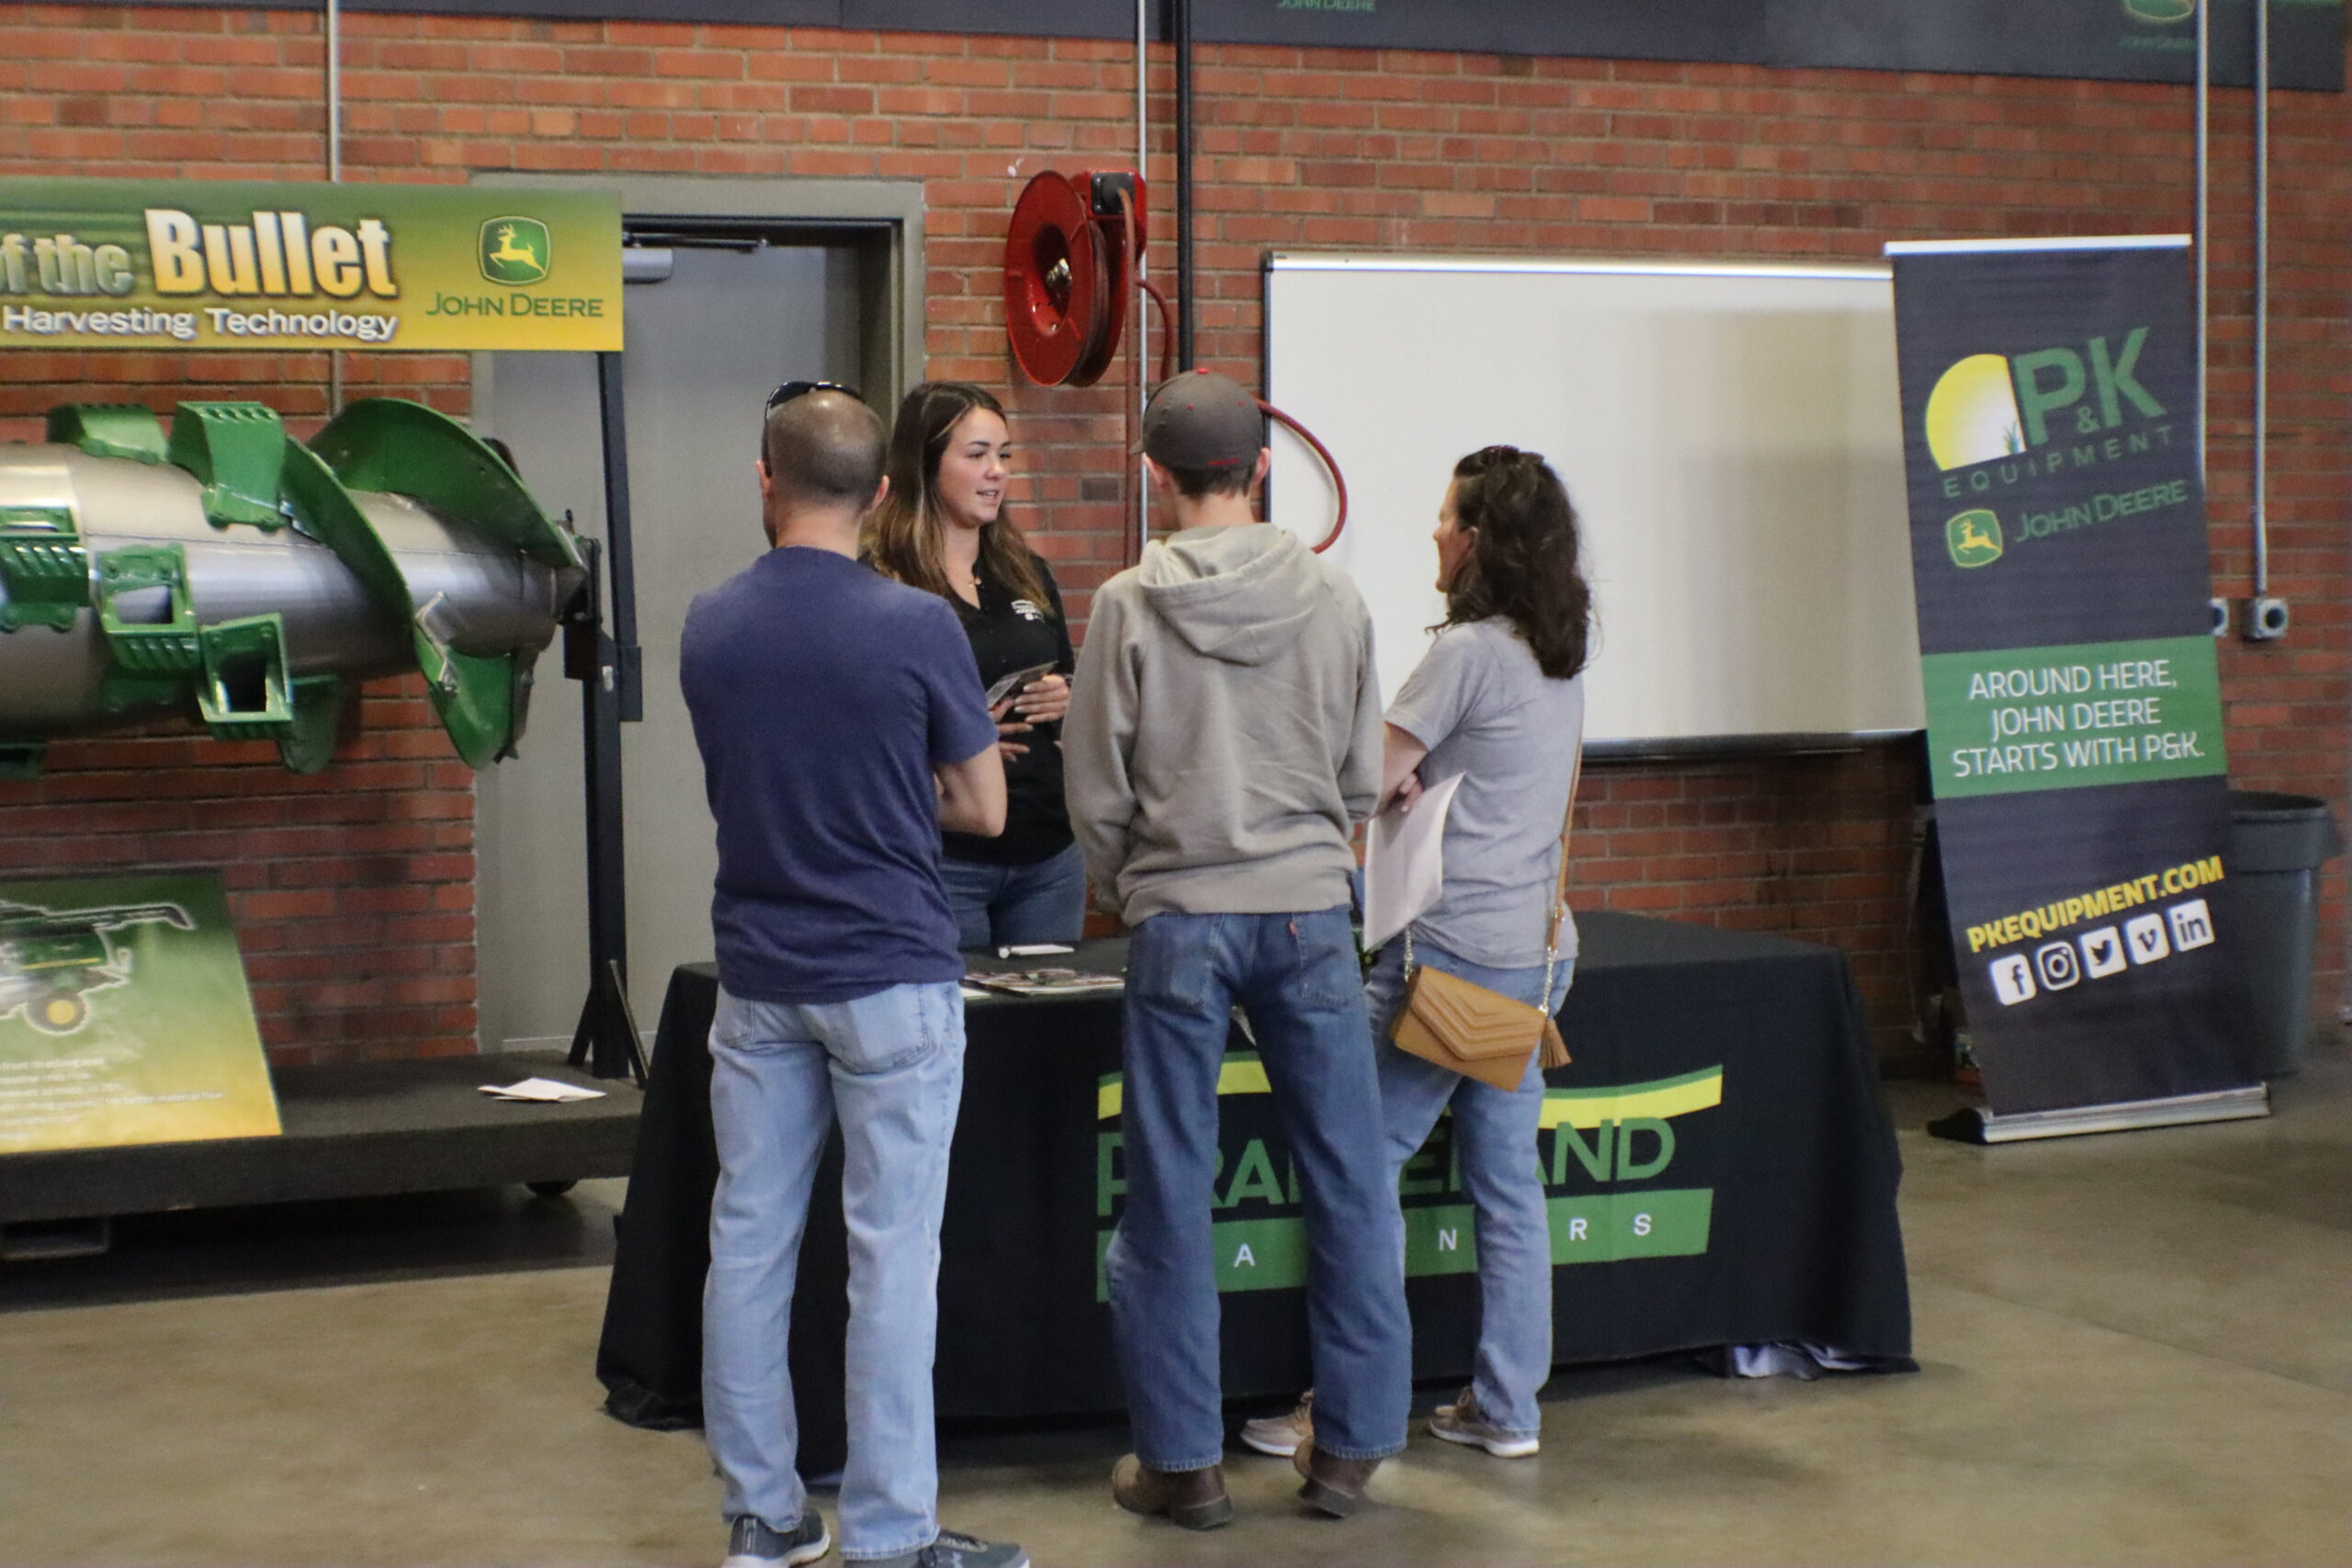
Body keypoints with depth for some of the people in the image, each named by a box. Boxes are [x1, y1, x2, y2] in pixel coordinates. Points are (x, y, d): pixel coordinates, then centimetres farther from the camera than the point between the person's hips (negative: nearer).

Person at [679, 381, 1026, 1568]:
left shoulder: (710, 626, 2)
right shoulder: (916, 627, -12)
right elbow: (983, 808, -2)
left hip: (756, 978, 5)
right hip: (890, 979, -5)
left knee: (748, 1243, 10)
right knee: (891, 1257, 0)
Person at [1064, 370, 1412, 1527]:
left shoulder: (1130, 606, -5)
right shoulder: (1332, 599, 0)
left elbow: (1098, 791, -1)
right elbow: (1363, 778, 6)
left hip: (1180, 920, -1)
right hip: (1309, 912, 2)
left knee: (1170, 1195, 6)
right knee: (1347, 1184, 10)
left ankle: (1182, 1460, 13)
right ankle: (1351, 1445, 16)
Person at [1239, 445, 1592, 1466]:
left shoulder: (1468, 651, -13)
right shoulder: (1563, 657, 13)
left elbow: (1365, 785, -11)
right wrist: (1416, 780, 13)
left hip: (1452, 950, -8)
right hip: (1536, 945, 9)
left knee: (1363, 1162, -2)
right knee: (1507, 1178, 11)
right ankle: (1507, 1408, 14)